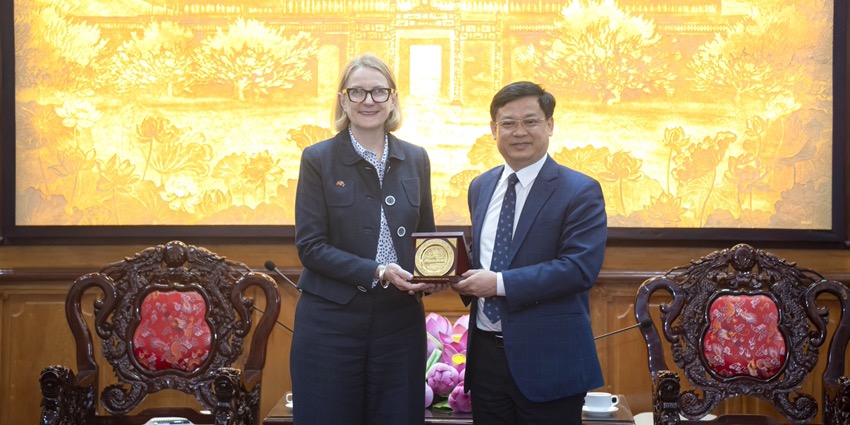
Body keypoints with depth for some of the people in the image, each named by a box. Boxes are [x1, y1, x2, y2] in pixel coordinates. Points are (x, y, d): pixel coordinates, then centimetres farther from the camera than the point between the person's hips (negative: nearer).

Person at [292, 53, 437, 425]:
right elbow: (310, 245, -8)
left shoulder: (415, 160, 8)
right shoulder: (318, 159, -3)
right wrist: (377, 272, -18)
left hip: (400, 320, 3)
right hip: (331, 320, -3)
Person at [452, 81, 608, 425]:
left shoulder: (580, 191, -8)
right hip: (485, 354, 6)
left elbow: (581, 267, -18)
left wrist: (501, 283, -21)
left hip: (547, 361, -6)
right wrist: (465, 275, 0)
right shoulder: (480, 187, 13)